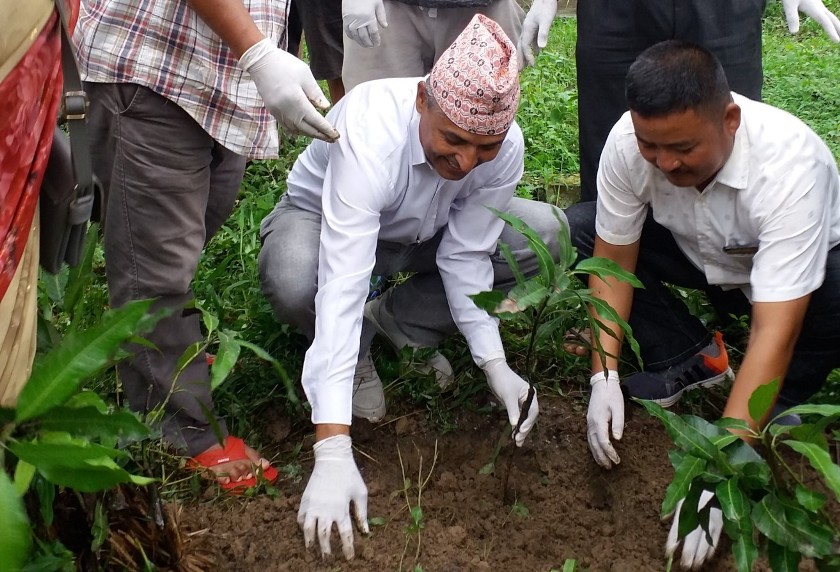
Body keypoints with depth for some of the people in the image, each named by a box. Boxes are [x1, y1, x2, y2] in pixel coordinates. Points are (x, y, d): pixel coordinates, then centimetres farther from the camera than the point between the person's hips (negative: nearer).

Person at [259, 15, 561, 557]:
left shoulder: (506, 147, -26)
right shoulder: (371, 133, -41)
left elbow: (463, 257, -16)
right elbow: (343, 289, -48)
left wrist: (496, 366, -28)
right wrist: (333, 453, -53)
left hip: (422, 230, 5)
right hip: (322, 215, -4)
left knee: (546, 234, -16)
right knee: (295, 280, -40)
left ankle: (399, 324, -1)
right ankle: (357, 350, -4)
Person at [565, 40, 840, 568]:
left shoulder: (788, 164, -40)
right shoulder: (628, 141, -28)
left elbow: (774, 332, -42)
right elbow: (614, 259, -14)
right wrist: (604, 376, -24)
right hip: (707, 260, 5)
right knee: (580, 227, -14)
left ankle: (779, 404, -7)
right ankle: (693, 359, -2)